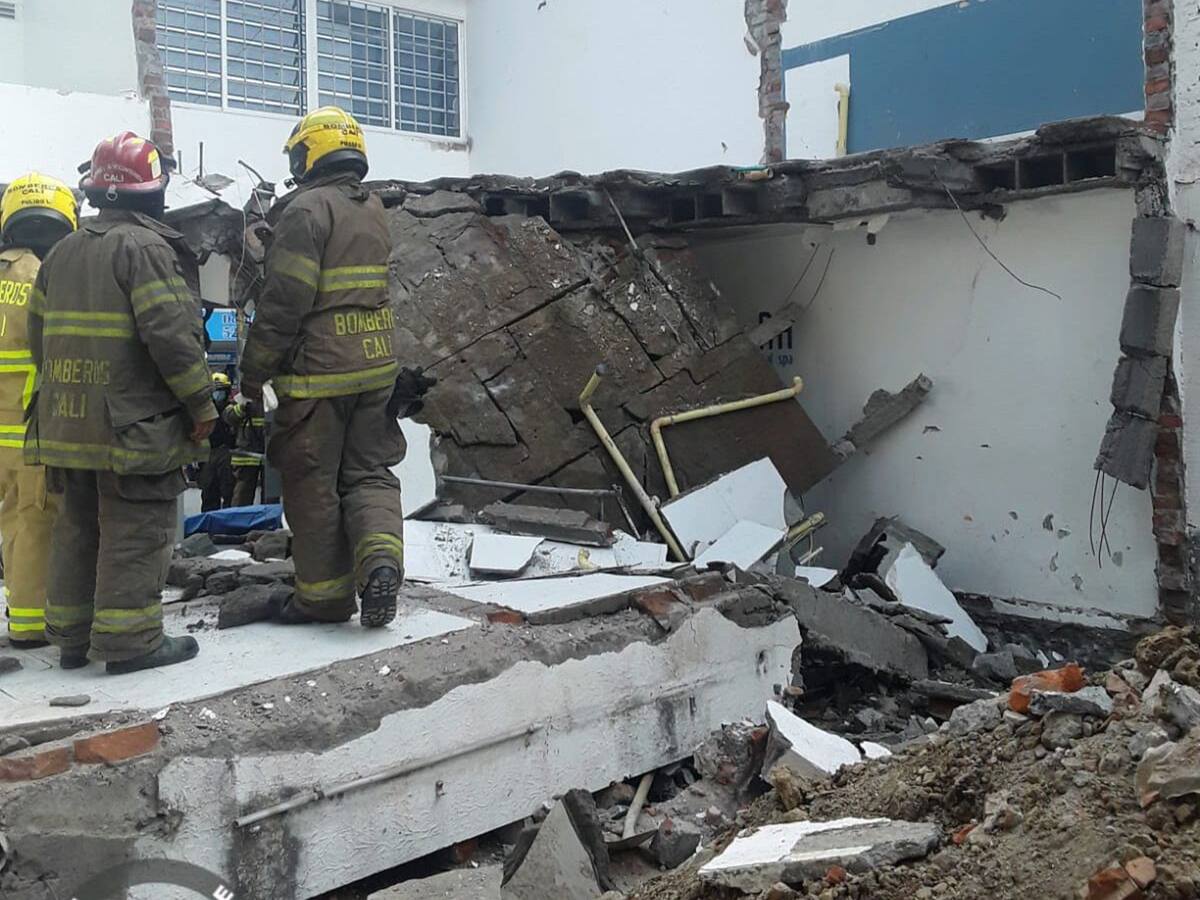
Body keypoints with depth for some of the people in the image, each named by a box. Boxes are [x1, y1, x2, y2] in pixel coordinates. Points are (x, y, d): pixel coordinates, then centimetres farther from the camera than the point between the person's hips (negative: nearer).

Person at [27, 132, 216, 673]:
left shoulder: (61, 252, 15)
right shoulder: (147, 247, -12)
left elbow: (39, 333, 18)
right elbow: (170, 333, -21)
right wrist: (201, 403, -14)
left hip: (68, 421, 8)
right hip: (133, 424, -8)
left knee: (78, 525, 15)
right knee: (137, 529, -2)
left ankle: (71, 636, 23)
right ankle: (129, 639, 2)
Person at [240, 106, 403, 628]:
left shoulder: (307, 209, -11)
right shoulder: (374, 210, 13)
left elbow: (284, 300, -16)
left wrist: (254, 371, -9)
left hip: (317, 370, -7)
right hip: (377, 367, 7)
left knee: (313, 483, 4)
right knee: (369, 471, 13)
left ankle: (325, 594, 12)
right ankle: (381, 556, -10)